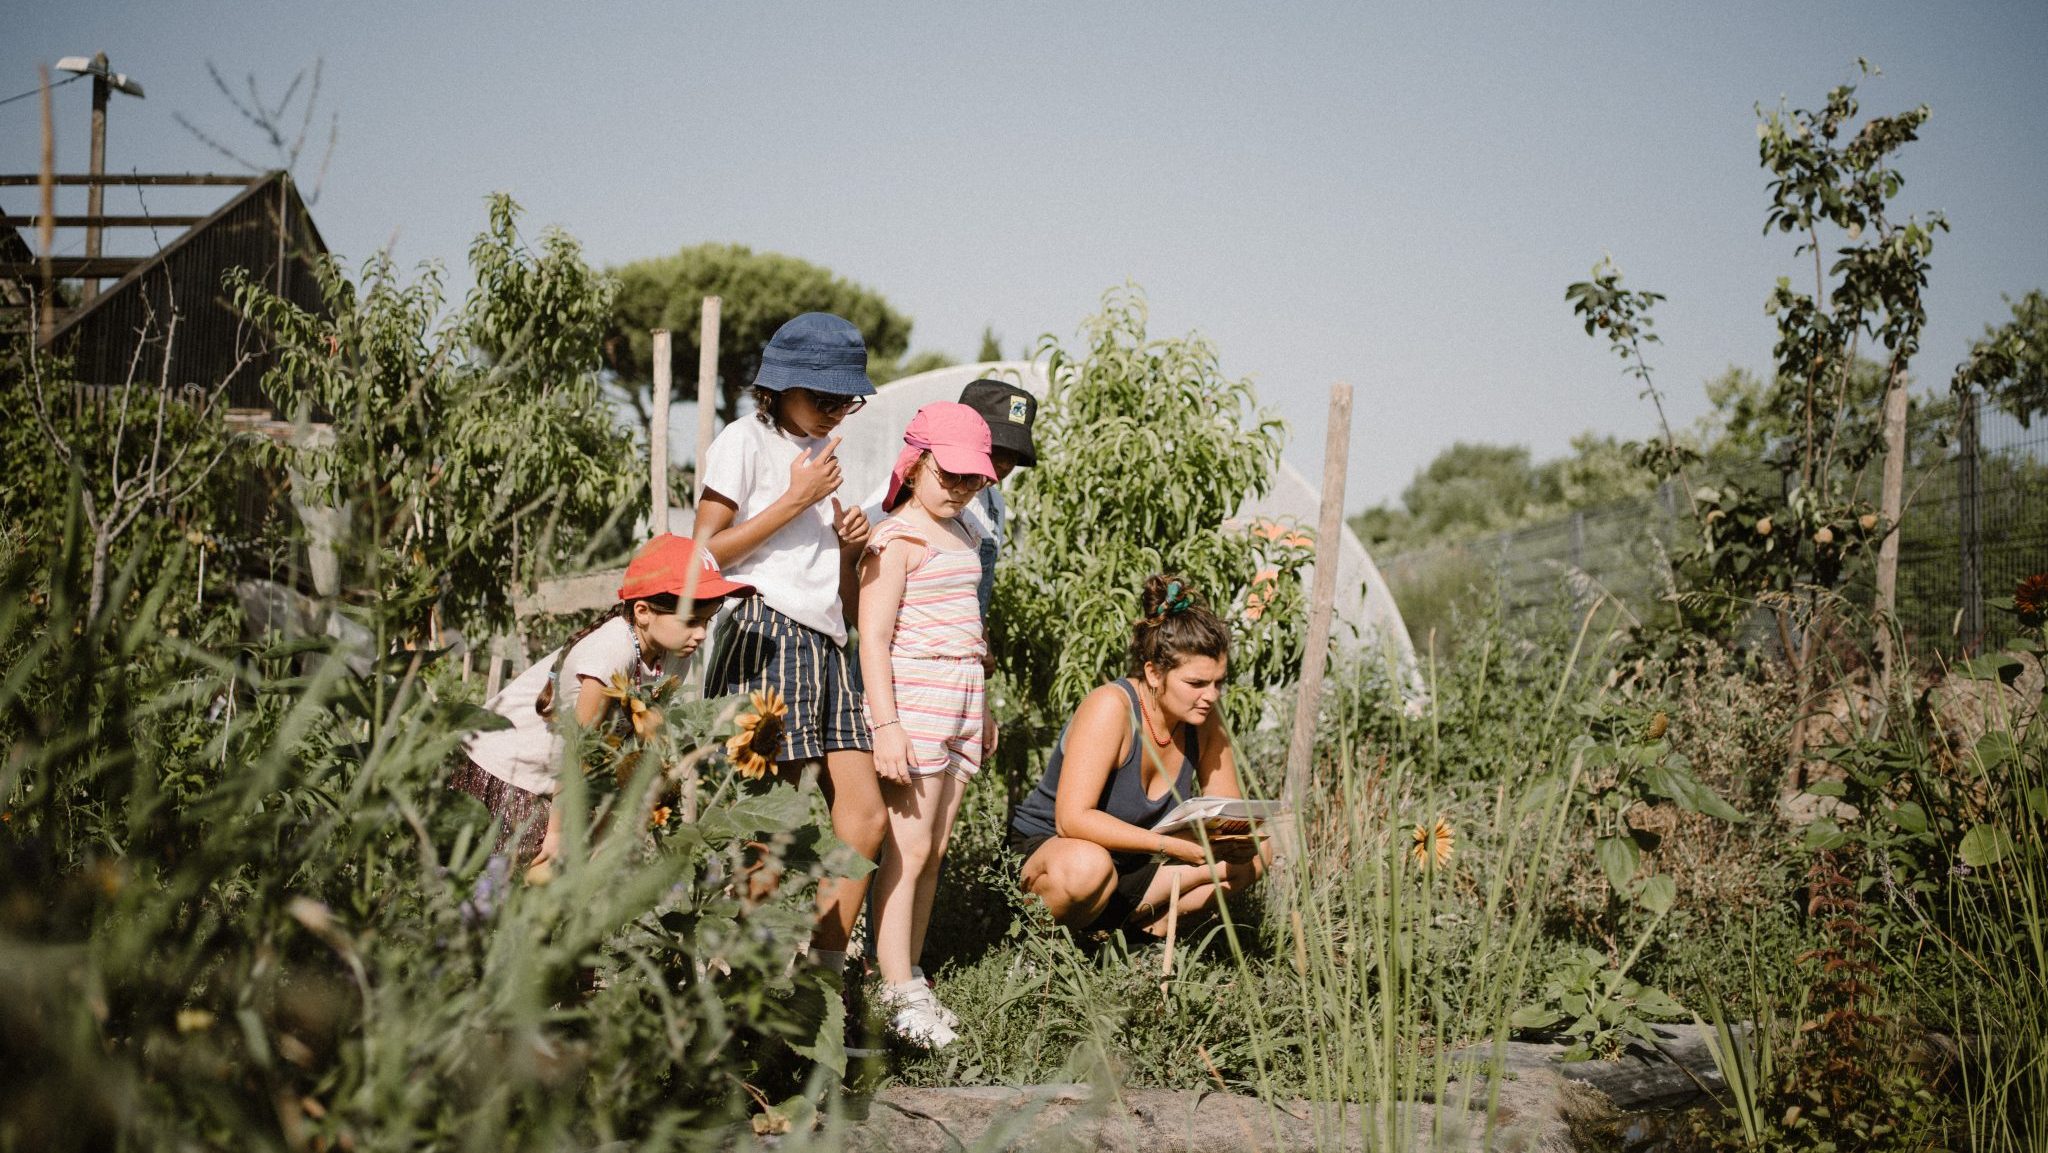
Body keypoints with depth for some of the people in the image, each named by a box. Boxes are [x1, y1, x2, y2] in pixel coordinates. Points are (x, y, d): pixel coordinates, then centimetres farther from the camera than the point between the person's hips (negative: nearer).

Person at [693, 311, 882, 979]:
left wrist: (849, 544, 5)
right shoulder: (746, 442, 0)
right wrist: (795, 499, -9)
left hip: (828, 648, 7)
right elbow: (705, 553, -8)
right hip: (766, 637, -7)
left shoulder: (826, 452, 23)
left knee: (865, 816, -3)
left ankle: (826, 969, 4)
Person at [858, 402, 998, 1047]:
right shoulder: (898, 539, -8)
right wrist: (885, 725, -19)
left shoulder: (962, 535, 17)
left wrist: (982, 712, 22)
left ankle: (910, 980, 12)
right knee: (908, 848, -9)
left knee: (935, 849, 7)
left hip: (962, 696, 8)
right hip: (913, 694, -8)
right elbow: (873, 638, -13)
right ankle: (899, 994, -7)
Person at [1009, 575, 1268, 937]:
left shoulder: (1203, 718, -6)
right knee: (1087, 866, -41)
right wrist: (1170, 844, -37)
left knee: (1256, 852, -6)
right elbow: (1073, 819, -32)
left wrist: (1236, 838, -21)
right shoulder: (1110, 707, -25)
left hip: (1133, 866, 6)